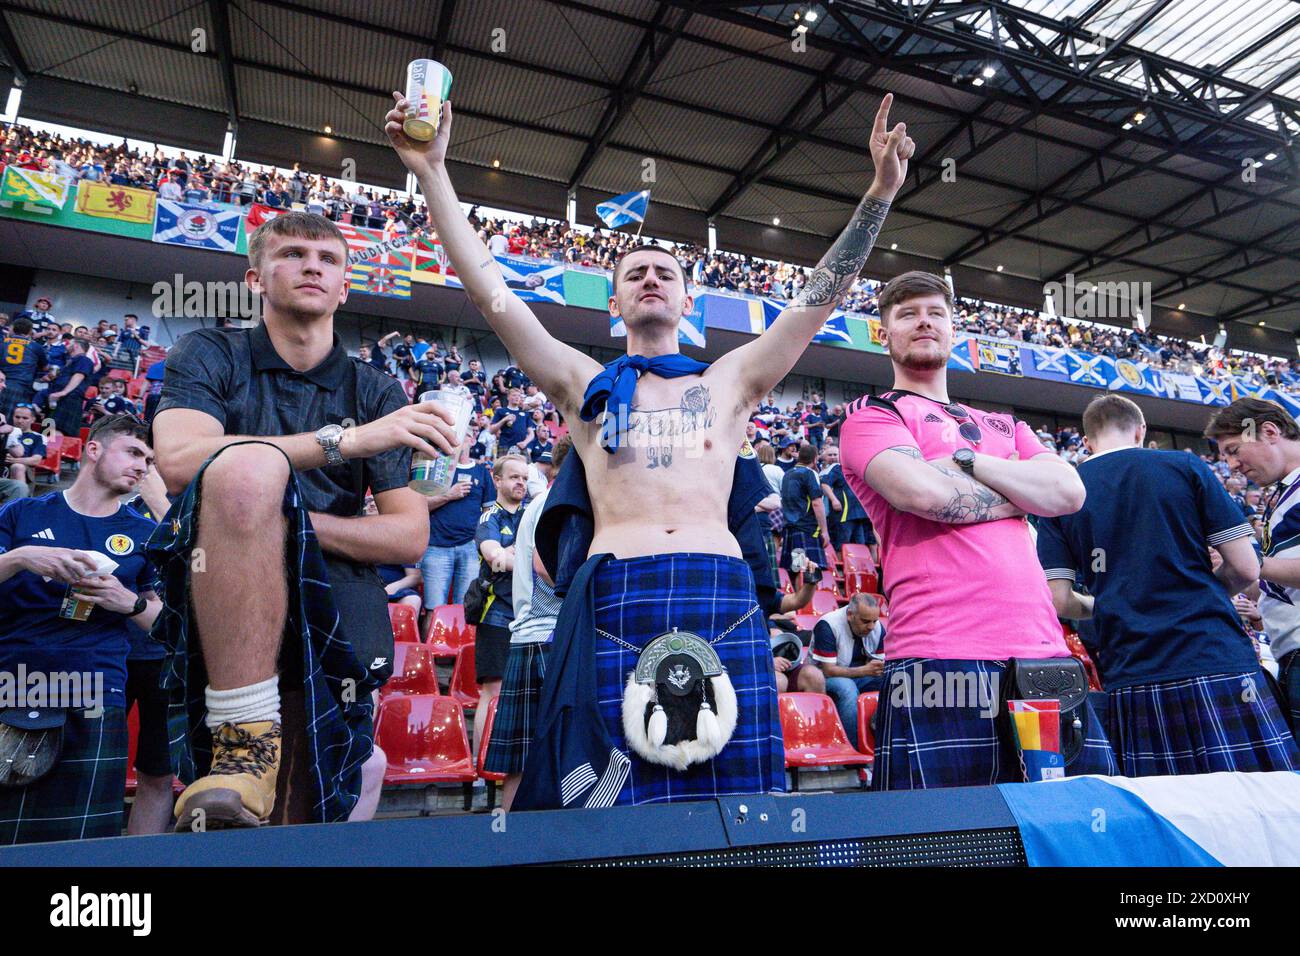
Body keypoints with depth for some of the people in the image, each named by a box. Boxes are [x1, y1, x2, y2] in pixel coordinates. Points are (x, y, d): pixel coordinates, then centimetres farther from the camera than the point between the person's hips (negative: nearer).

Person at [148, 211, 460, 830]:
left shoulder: (377, 394, 13)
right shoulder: (209, 355, 10)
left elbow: (410, 537, 5)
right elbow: (178, 461, -13)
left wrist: (281, 517, -9)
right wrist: (347, 440, -19)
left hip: (336, 604, 2)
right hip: (218, 589, -1)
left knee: (306, 829, -8)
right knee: (249, 464, -34)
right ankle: (247, 745, -30)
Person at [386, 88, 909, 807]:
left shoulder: (729, 381, 20)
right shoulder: (584, 385, 17)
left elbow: (823, 292, 15)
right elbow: (488, 288, 11)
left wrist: (881, 190, 8)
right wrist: (431, 171, 8)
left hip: (722, 595, 1)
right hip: (614, 596, -1)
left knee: (730, 798, 1)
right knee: (609, 801, -3)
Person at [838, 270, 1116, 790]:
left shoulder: (1003, 426, 26)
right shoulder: (872, 415, 7)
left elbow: (1070, 491, 9)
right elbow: (921, 493, -12)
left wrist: (962, 461, -2)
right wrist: (1024, 494, 5)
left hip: (1044, 649, 6)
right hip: (942, 654, -6)